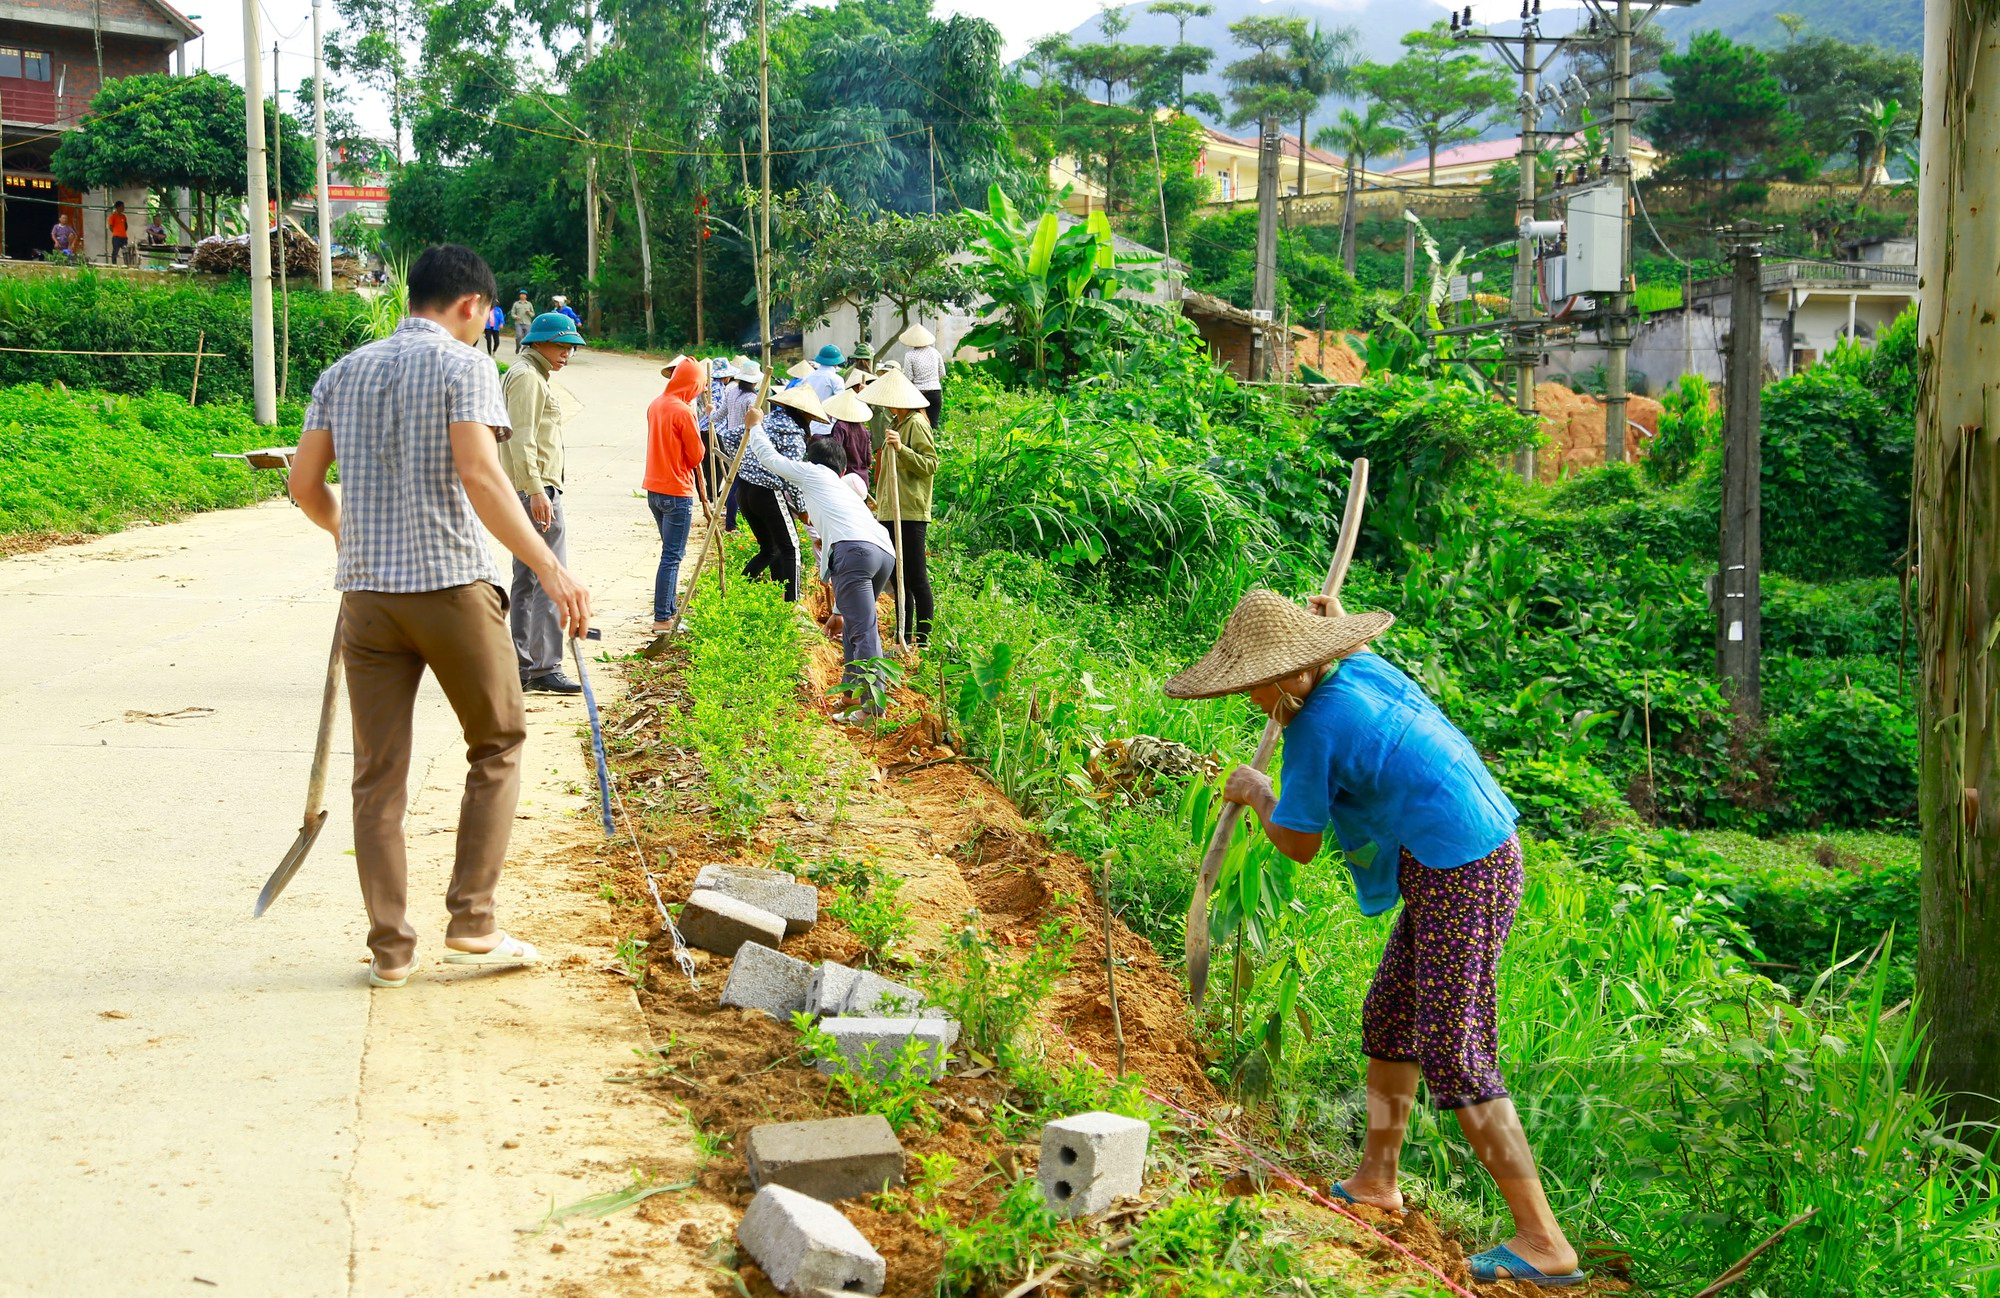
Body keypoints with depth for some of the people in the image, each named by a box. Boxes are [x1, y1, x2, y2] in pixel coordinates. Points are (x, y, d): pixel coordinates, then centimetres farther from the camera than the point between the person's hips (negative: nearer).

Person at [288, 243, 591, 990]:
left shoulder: (344, 372, 14)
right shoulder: (462, 365, -3)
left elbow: (304, 484, 12)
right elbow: (480, 478, -16)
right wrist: (551, 570, -16)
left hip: (366, 590, 5)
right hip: (452, 585, -5)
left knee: (378, 773, 7)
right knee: (497, 745, 12)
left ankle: (389, 949, 10)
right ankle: (471, 926, 8)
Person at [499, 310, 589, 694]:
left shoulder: (531, 376, 23)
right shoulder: (527, 377, -10)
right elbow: (521, 439, -20)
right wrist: (536, 490, -27)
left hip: (531, 493, 11)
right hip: (537, 492, -11)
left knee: (526, 581, 12)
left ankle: (522, 666, 17)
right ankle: (544, 669, -11)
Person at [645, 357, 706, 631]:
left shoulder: (655, 405, 7)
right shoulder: (684, 412, -18)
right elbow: (696, 456, -11)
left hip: (654, 490, 8)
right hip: (677, 492, -8)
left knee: (671, 552, 19)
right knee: (672, 557, -4)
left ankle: (670, 607, 25)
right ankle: (662, 618, -4)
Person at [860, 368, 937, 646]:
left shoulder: (916, 424, -10)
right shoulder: (895, 424, 18)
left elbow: (931, 465, -19)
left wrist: (902, 449, -29)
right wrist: (881, 500, 26)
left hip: (910, 513, -10)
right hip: (890, 512, 10)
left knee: (915, 576, -7)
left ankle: (923, 635, -3)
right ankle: (904, 632, 19)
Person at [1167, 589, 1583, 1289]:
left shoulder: (1314, 731, -17)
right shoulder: (1363, 669, 5)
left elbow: (1298, 845, -3)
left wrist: (1254, 791, 11)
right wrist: (1333, 620, 39)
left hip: (1457, 879, -10)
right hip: (1485, 855, 10)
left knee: (1456, 1060, -8)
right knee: (1388, 1018, 21)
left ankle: (1543, 1242, -6)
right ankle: (1376, 1180, 35)